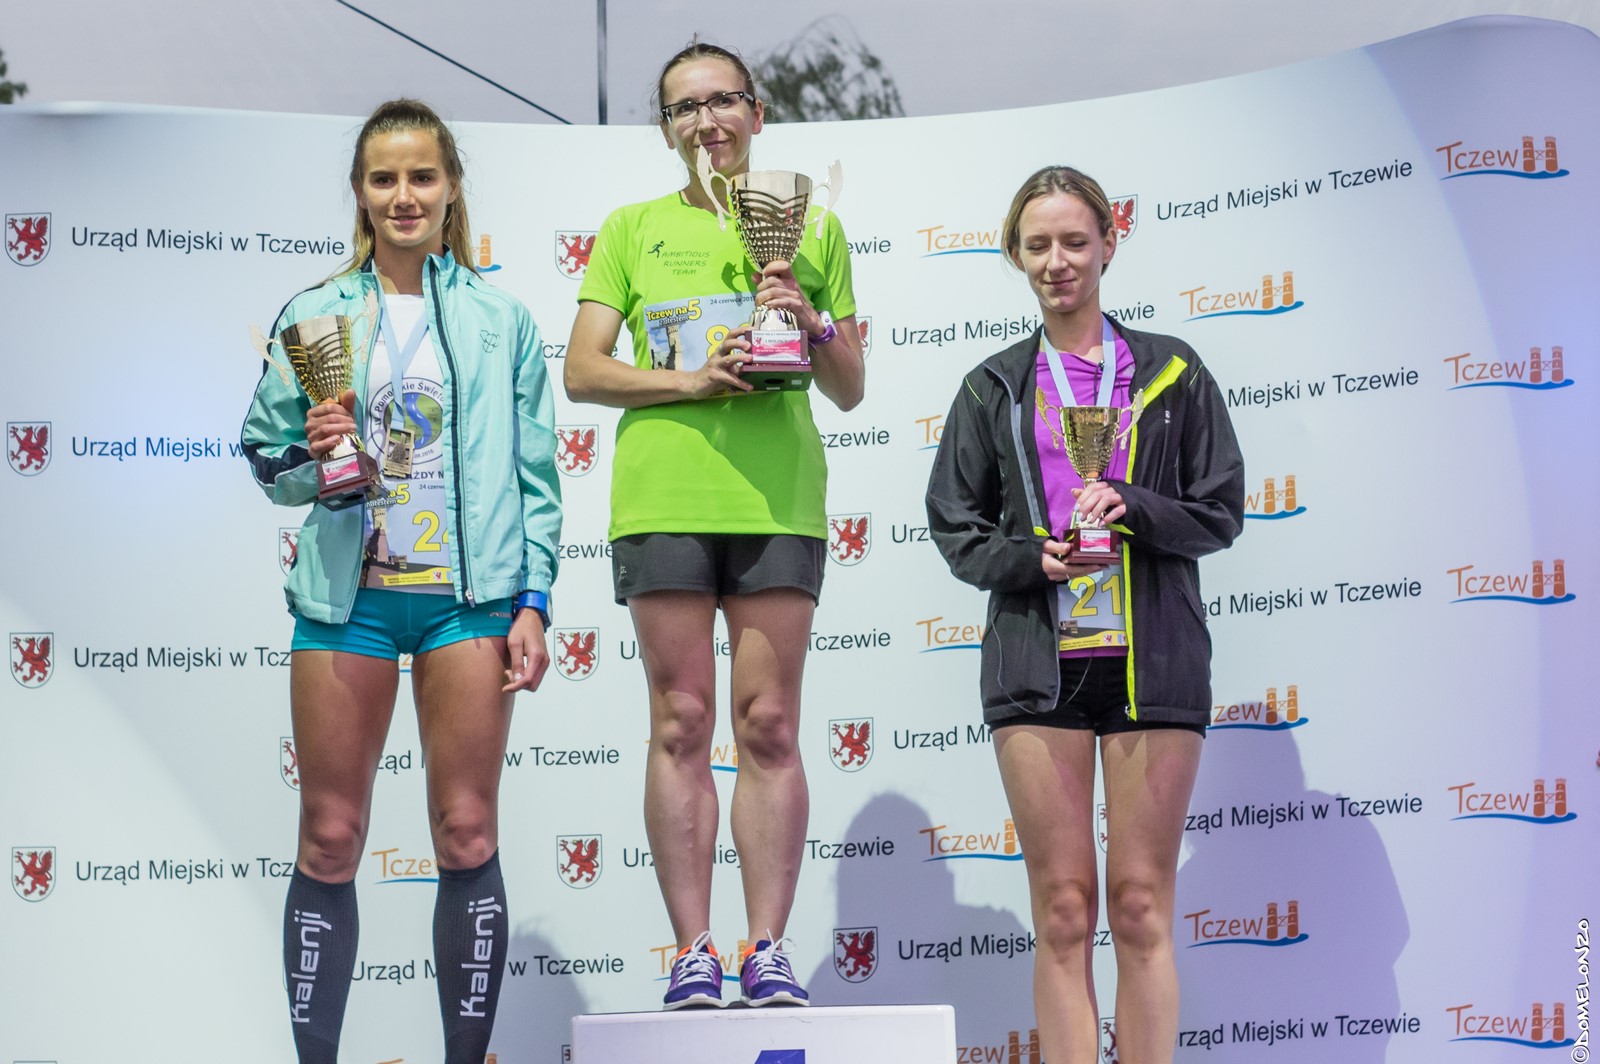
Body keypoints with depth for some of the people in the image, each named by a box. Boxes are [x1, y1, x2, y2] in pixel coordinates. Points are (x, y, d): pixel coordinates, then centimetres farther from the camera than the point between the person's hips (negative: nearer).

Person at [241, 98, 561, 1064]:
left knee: (468, 837, -1)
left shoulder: (501, 320, 7)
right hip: (347, 592, 1)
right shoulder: (314, 315, 9)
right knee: (331, 839, 2)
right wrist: (312, 453, -11)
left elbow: (535, 475, 6)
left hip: (468, 593, -1)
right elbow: (268, 462, 11)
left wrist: (533, 603, -1)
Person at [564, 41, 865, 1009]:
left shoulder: (809, 228, 16)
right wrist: (691, 383, -9)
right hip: (662, 497, 0)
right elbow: (582, 371, 6)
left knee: (770, 727, -1)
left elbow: (851, 391, 15)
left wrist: (814, 323, -5)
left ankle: (769, 951, 3)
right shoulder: (634, 229, 14)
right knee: (681, 724, -1)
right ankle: (694, 954, 2)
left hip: (777, 497, 1)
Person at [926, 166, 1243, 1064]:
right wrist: (1031, 559, -10)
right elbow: (955, 527, 10)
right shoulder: (995, 389, 12)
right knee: (1063, 912, -1)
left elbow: (1222, 513, 6)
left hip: (1150, 655, -1)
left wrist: (1133, 507, -12)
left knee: (1142, 909, -2)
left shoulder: (1172, 372, 9)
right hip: (1038, 660, 1)